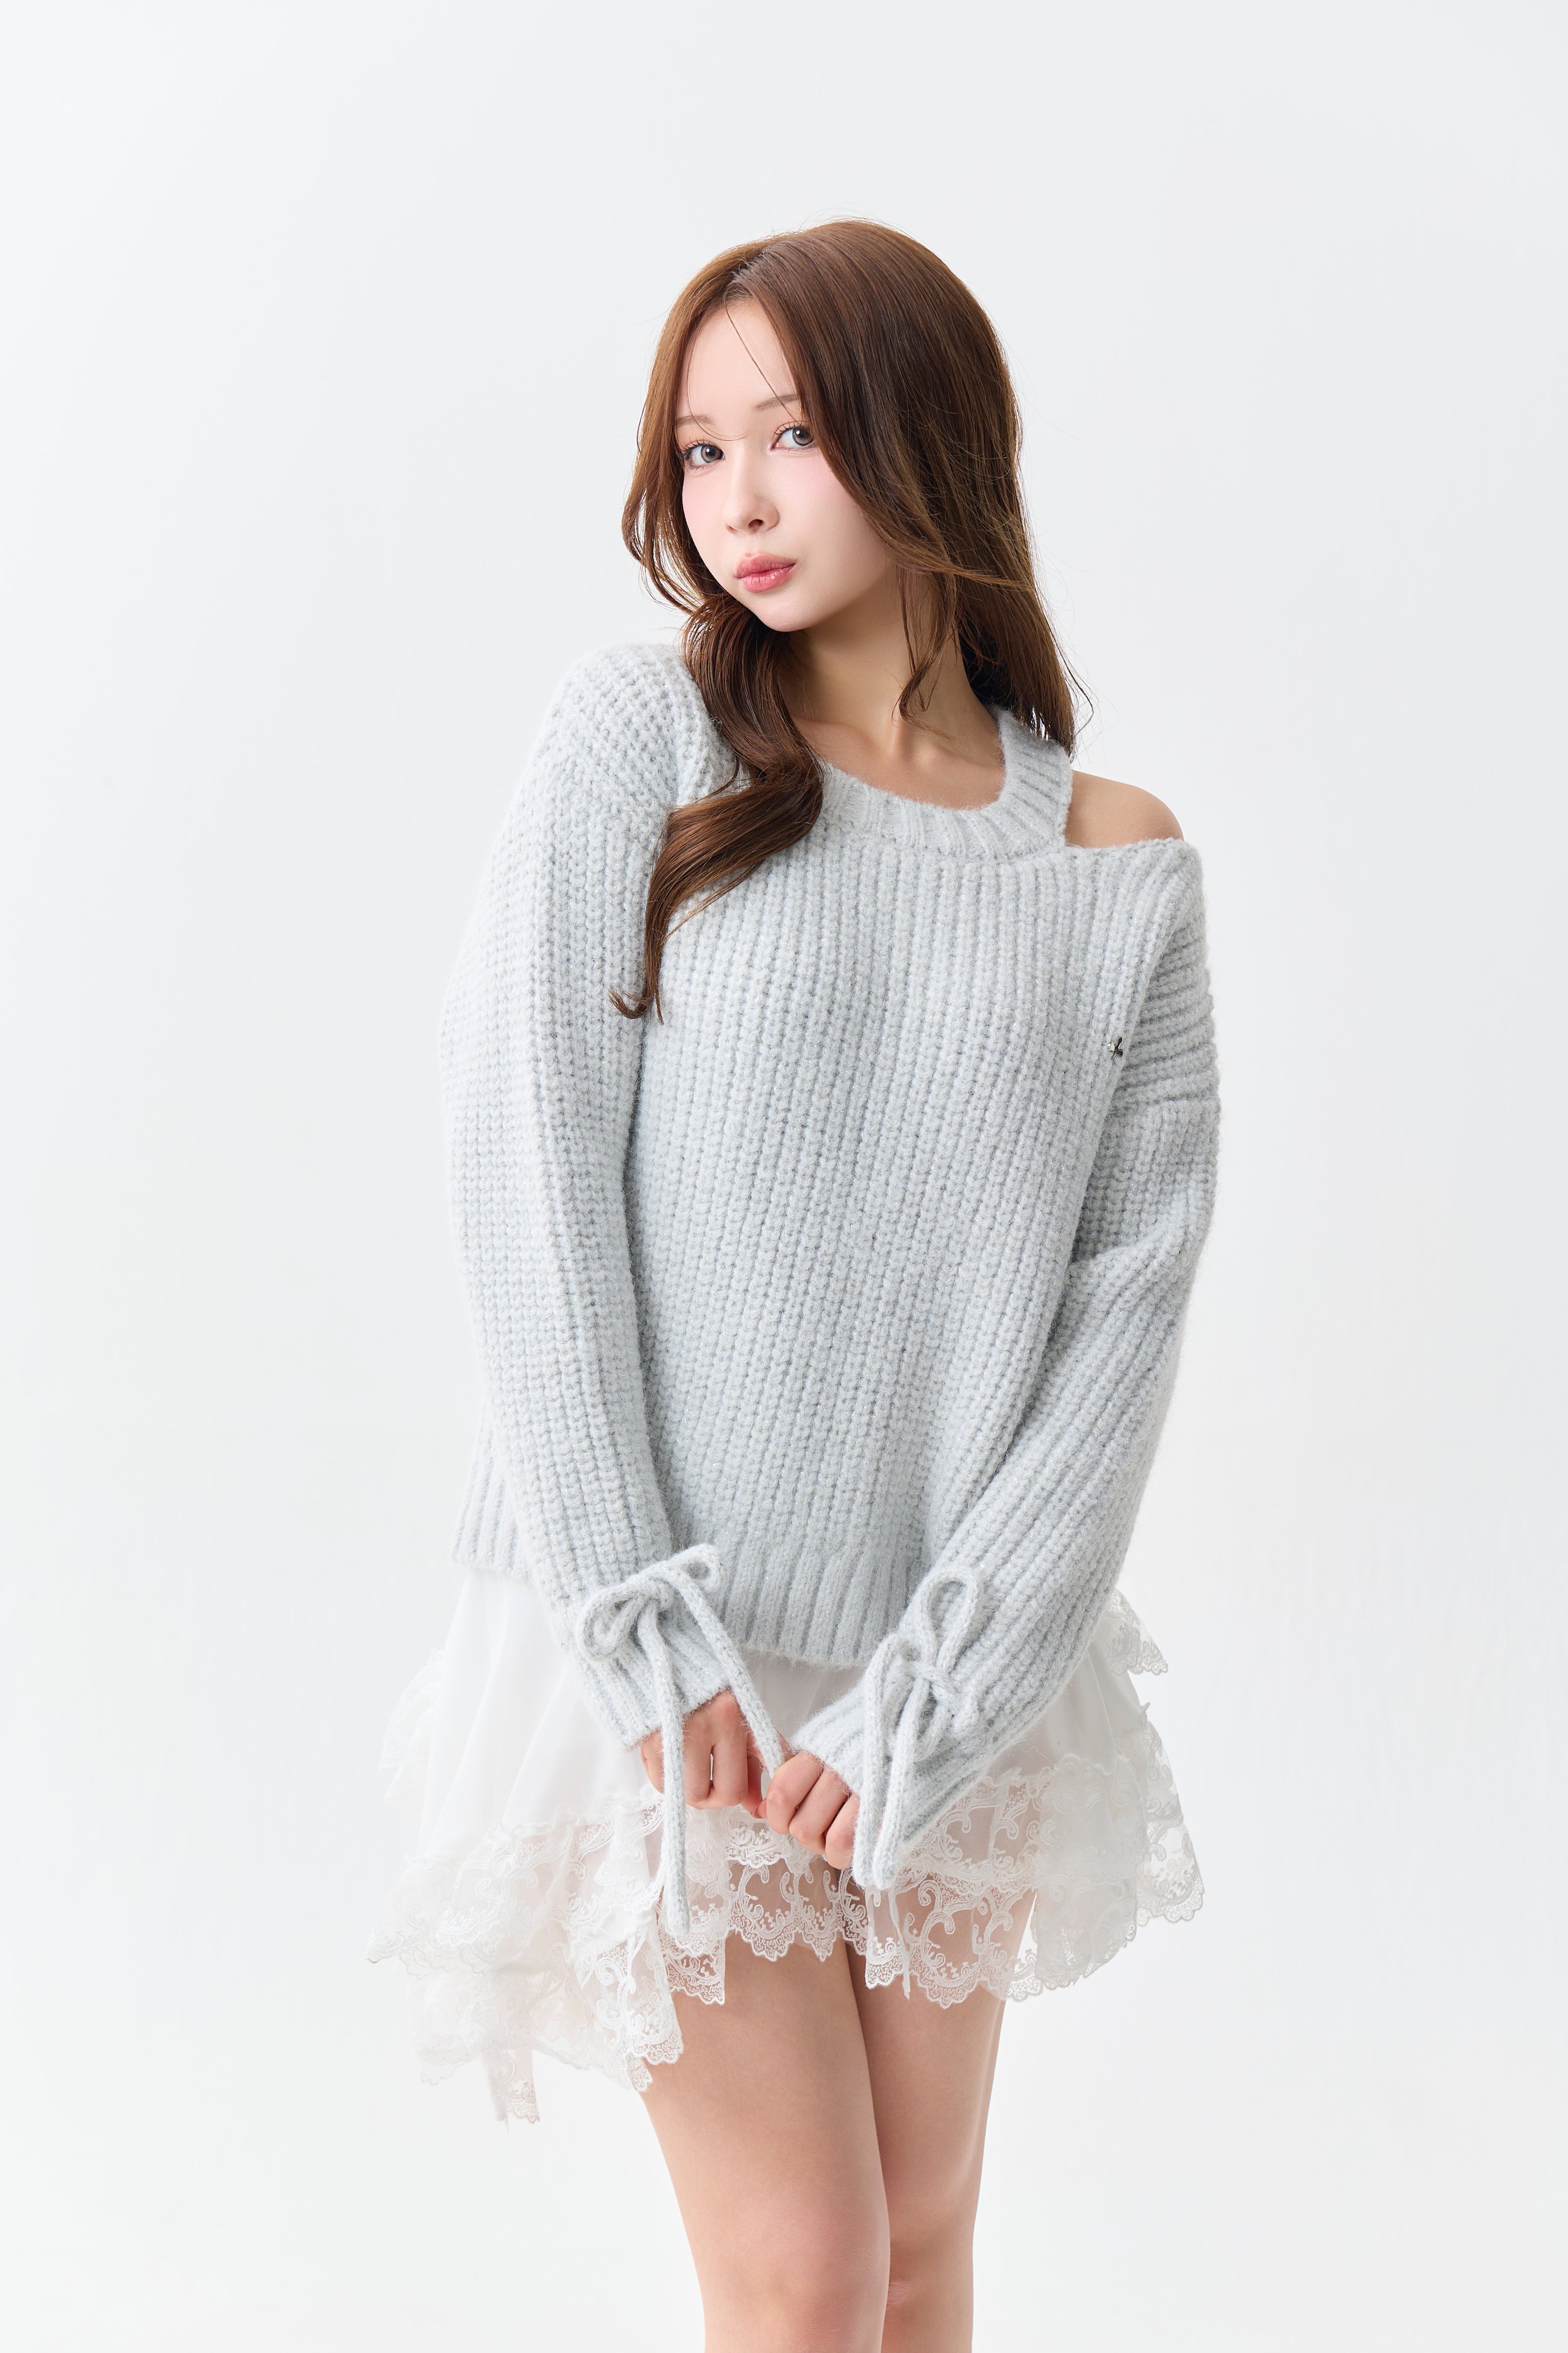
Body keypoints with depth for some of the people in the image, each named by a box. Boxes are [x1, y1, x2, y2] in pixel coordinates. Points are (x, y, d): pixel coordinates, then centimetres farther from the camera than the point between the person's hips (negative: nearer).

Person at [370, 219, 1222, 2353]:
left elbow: (1126, 1311, -4)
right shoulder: (642, 737, -6)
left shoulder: (1124, 868, -1)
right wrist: (651, 1652, -13)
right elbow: (529, 1190, -10)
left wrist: (916, 1710, -10)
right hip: (665, 1651, -2)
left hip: (957, 1676, 3)